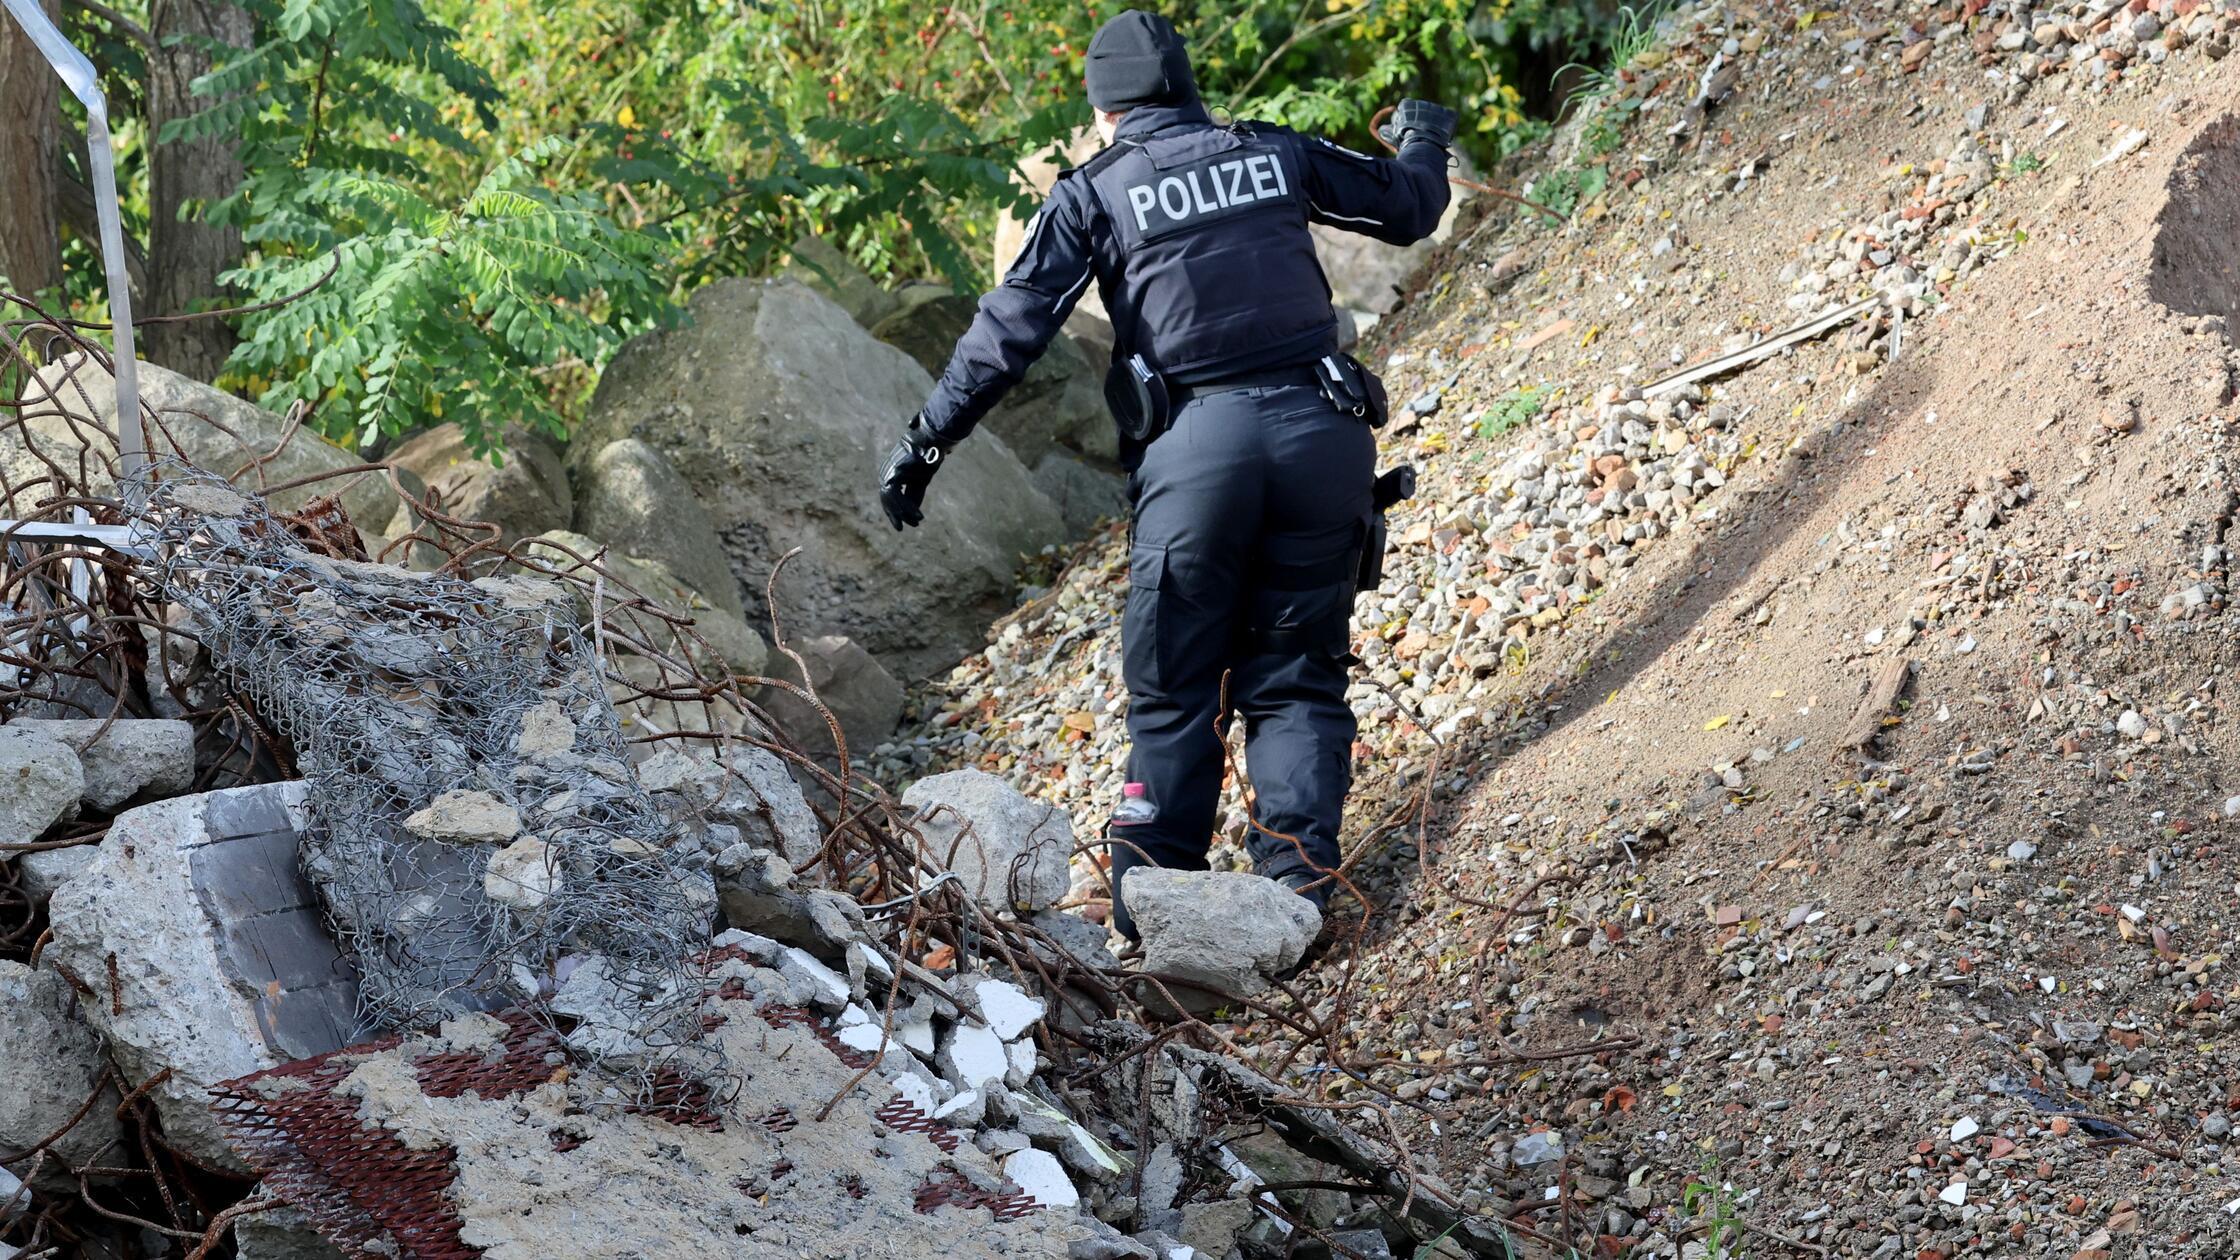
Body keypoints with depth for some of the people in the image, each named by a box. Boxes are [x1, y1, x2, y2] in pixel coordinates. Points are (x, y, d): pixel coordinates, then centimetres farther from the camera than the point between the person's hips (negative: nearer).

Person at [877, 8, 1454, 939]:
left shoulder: (1095, 191, 5)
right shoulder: (1276, 153, 13)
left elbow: (1008, 332, 1)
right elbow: (1409, 208, 25)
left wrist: (924, 443, 8)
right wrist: (1424, 141, 47)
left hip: (1197, 444, -2)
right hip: (1320, 431, 3)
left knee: (1174, 689, 9)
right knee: (1296, 677, 11)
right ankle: (1297, 883, -1)